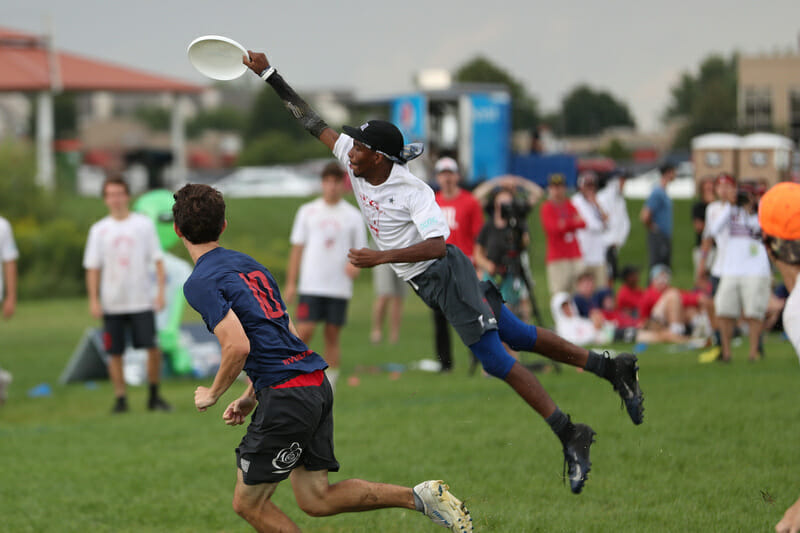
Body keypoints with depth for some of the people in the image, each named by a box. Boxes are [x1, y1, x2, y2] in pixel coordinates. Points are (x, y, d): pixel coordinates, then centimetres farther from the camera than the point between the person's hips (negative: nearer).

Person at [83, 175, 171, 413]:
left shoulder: (144, 224, 4)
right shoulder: (99, 230, 6)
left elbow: (157, 260, 4)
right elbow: (92, 268, 6)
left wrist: (161, 291, -6)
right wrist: (93, 300, -2)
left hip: (141, 301, -1)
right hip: (112, 303, 1)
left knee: (153, 348, -7)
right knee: (115, 352, 1)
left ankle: (154, 397, 8)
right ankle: (120, 399, 11)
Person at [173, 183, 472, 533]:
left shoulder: (200, 283, -9)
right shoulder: (248, 264, 18)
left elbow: (238, 346, -21)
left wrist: (213, 394, -4)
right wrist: (251, 396, 27)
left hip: (286, 398, -8)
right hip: (316, 385, 9)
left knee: (248, 504, 5)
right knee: (315, 499, 13)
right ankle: (420, 497, 7)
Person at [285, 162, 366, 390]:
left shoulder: (352, 215, 6)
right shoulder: (307, 211, 7)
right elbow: (297, 248, 9)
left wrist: (355, 264, -14)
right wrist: (291, 283, 4)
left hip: (339, 286, 0)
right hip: (311, 285, 0)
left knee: (332, 336, 2)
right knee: (304, 332, -11)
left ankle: (329, 386, 8)